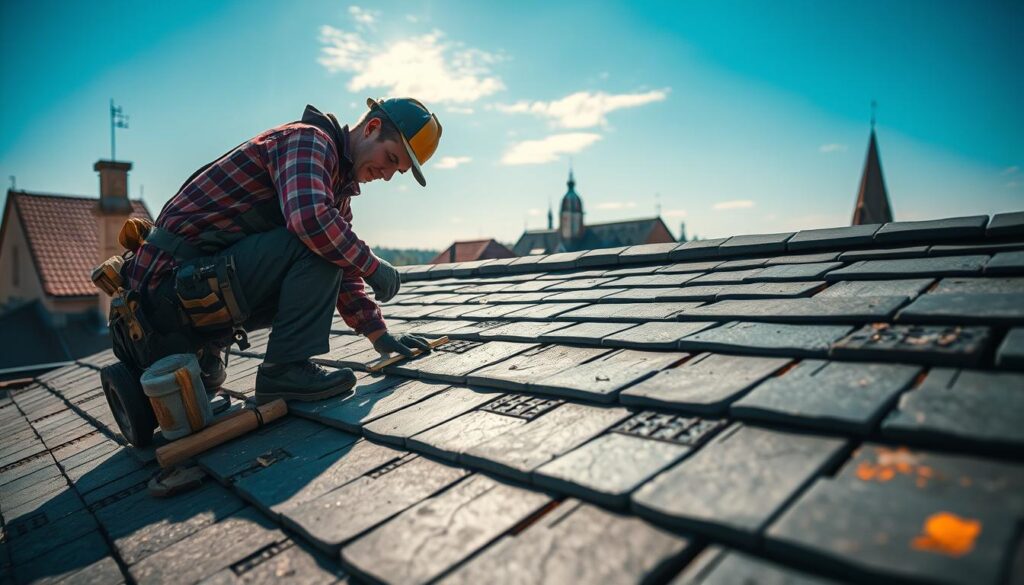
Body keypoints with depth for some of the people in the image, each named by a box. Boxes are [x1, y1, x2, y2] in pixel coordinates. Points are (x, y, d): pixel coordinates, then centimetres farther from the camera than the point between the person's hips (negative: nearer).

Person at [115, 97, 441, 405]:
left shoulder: (339, 184, 16)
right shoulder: (310, 140, -12)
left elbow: (341, 274, 16)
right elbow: (310, 218, -34)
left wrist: (379, 334, 8)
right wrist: (373, 266, -19)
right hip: (175, 279, -10)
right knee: (318, 240, -20)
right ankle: (286, 369, -14)